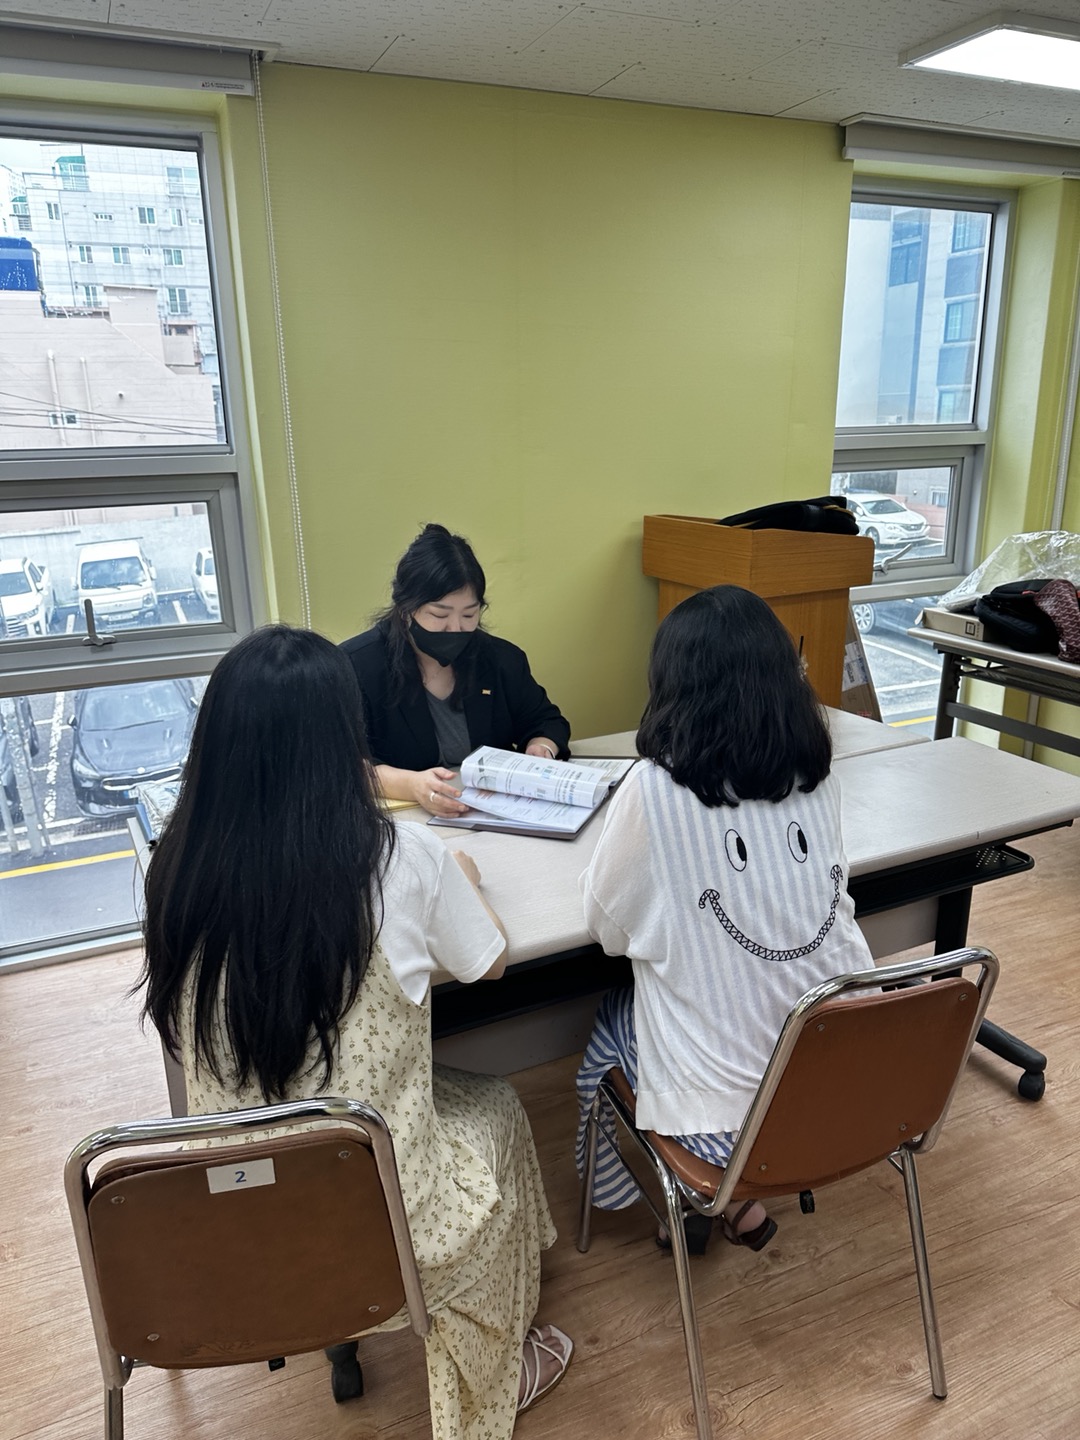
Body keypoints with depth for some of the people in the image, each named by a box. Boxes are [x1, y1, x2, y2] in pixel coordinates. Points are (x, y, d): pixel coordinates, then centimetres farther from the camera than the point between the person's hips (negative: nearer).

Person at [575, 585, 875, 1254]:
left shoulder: (654, 791, -21)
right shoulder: (821, 774, -6)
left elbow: (610, 928, -6)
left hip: (726, 1094, -4)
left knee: (613, 1023, 25)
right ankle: (745, 1195, 28)